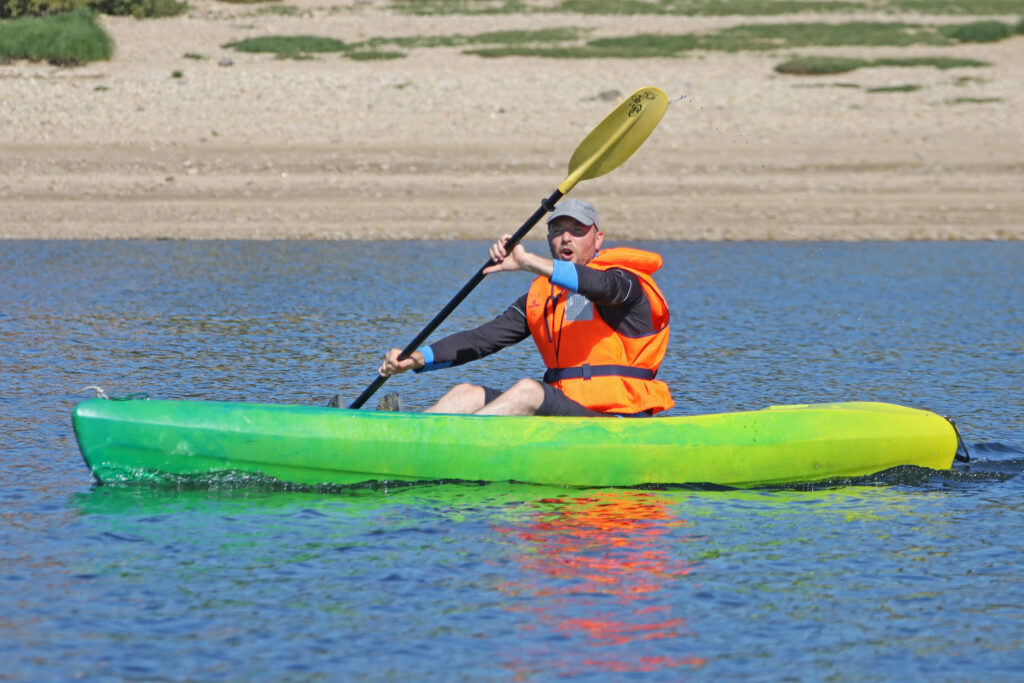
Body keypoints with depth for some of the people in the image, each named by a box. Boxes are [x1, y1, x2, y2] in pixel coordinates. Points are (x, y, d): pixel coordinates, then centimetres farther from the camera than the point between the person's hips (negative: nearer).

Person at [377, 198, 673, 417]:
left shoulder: (625, 282, -3)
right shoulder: (541, 295, 18)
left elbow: (603, 286, -29)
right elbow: (482, 338, 12)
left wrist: (528, 262, -40)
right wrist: (418, 358, -3)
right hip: (565, 413, 7)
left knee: (528, 391, -30)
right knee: (468, 394, -5)